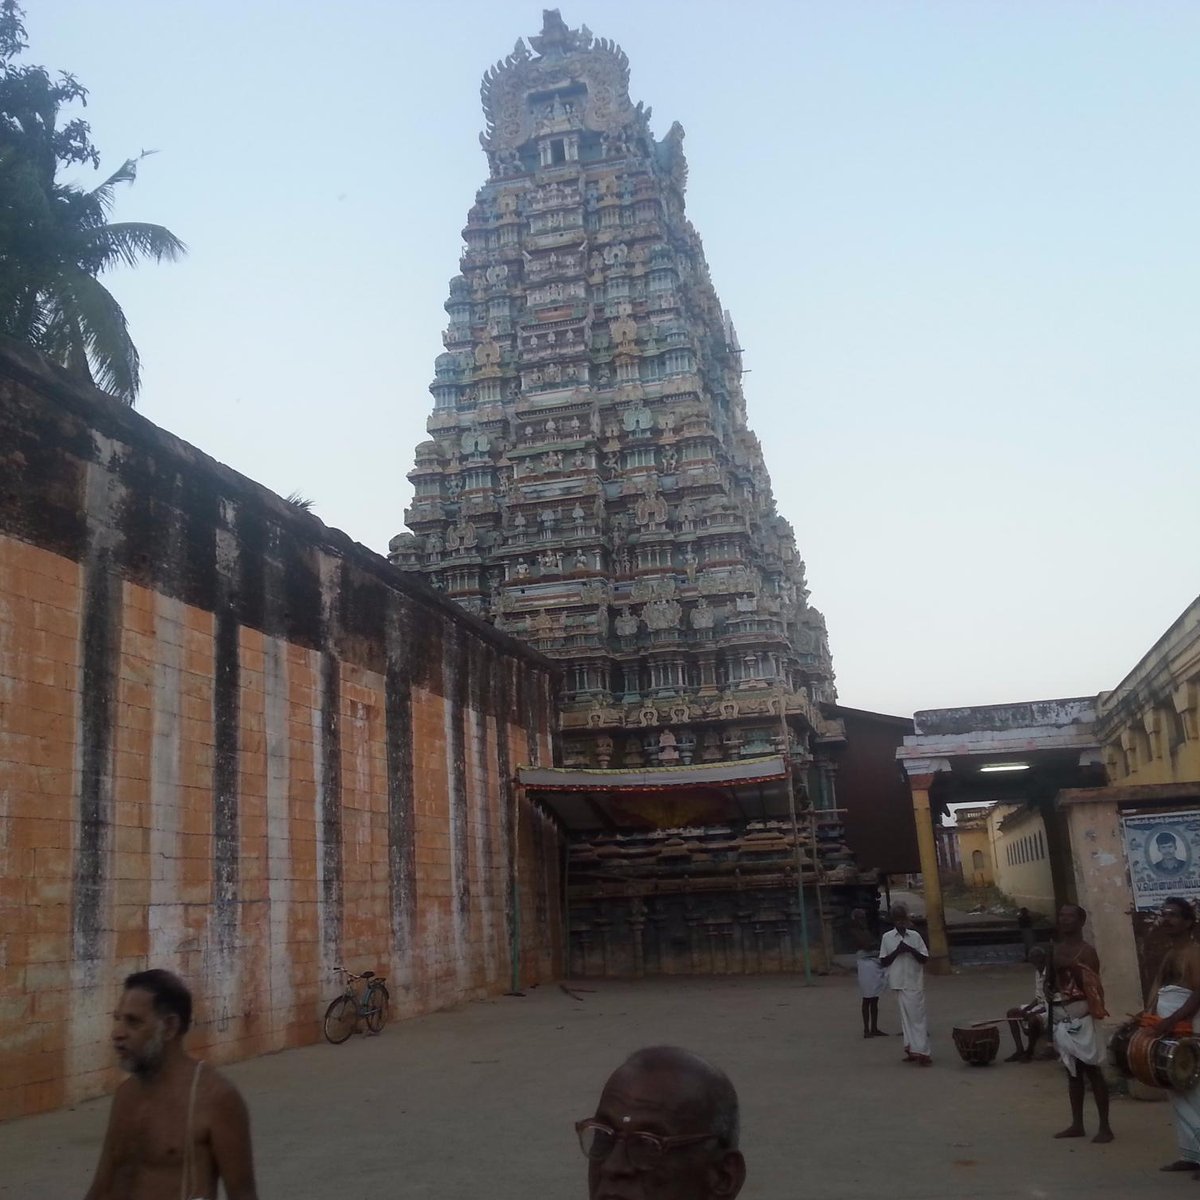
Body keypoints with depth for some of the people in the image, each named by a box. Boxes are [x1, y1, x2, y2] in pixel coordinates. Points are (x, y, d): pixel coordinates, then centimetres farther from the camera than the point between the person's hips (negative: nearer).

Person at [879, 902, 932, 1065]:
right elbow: (883, 962, 3)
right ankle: (912, 1049, 10)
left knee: (917, 1016, -3)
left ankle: (920, 1050, -3)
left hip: (915, 983, 0)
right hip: (899, 983, 0)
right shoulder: (887, 937, 3)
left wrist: (911, 950, -13)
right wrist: (897, 951, -11)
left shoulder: (915, 936, 4)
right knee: (906, 1016, 4)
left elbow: (925, 959, 2)